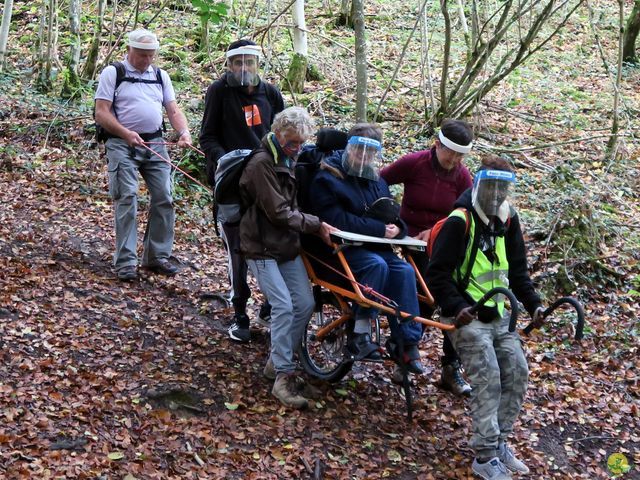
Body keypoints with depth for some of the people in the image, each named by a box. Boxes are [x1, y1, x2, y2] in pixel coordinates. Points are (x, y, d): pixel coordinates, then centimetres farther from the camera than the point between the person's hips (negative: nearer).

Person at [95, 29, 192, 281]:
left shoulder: (161, 76, 15)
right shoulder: (112, 73, 1)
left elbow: (174, 111, 11)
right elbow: (101, 113, -6)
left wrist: (184, 132, -9)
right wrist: (126, 133, -20)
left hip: (155, 144, 5)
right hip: (122, 145, -5)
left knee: (163, 198, 1)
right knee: (127, 200, -10)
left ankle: (157, 256, 13)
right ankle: (126, 261, -6)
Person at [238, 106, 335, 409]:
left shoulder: (288, 161, 12)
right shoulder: (262, 163, -16)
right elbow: (278, 212, -19)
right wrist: (316, 225, -14)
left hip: (288, 247, 8)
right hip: (262, 248, -8)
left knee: (305, 304, 0)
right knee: (283, 306, -18)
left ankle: (277, 363, 14)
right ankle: (283, 376, -12)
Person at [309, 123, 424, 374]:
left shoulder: (377, 181, 19)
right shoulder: (328, 178, -5)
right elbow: (337, 220, -17)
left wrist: (397, 227, -9)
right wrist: (379, 229, -19)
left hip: (375, 247, 6)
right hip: (340, 249, -6)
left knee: (405, 270, -20)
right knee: (377, 265, -32)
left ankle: (407, 343, -20)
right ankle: (360, 335, -26)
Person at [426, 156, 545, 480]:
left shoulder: (507, 220, 5)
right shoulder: (460, 221, -16)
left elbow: (517, 269, 14)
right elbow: (437, 273, -17)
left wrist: (532, 303, 2)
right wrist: (456, 306, -28)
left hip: (498, 314, 7)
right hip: (466, 316, -7)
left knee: (517, 373, 2)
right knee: (487, 379, -15)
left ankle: (498, 441, 16)